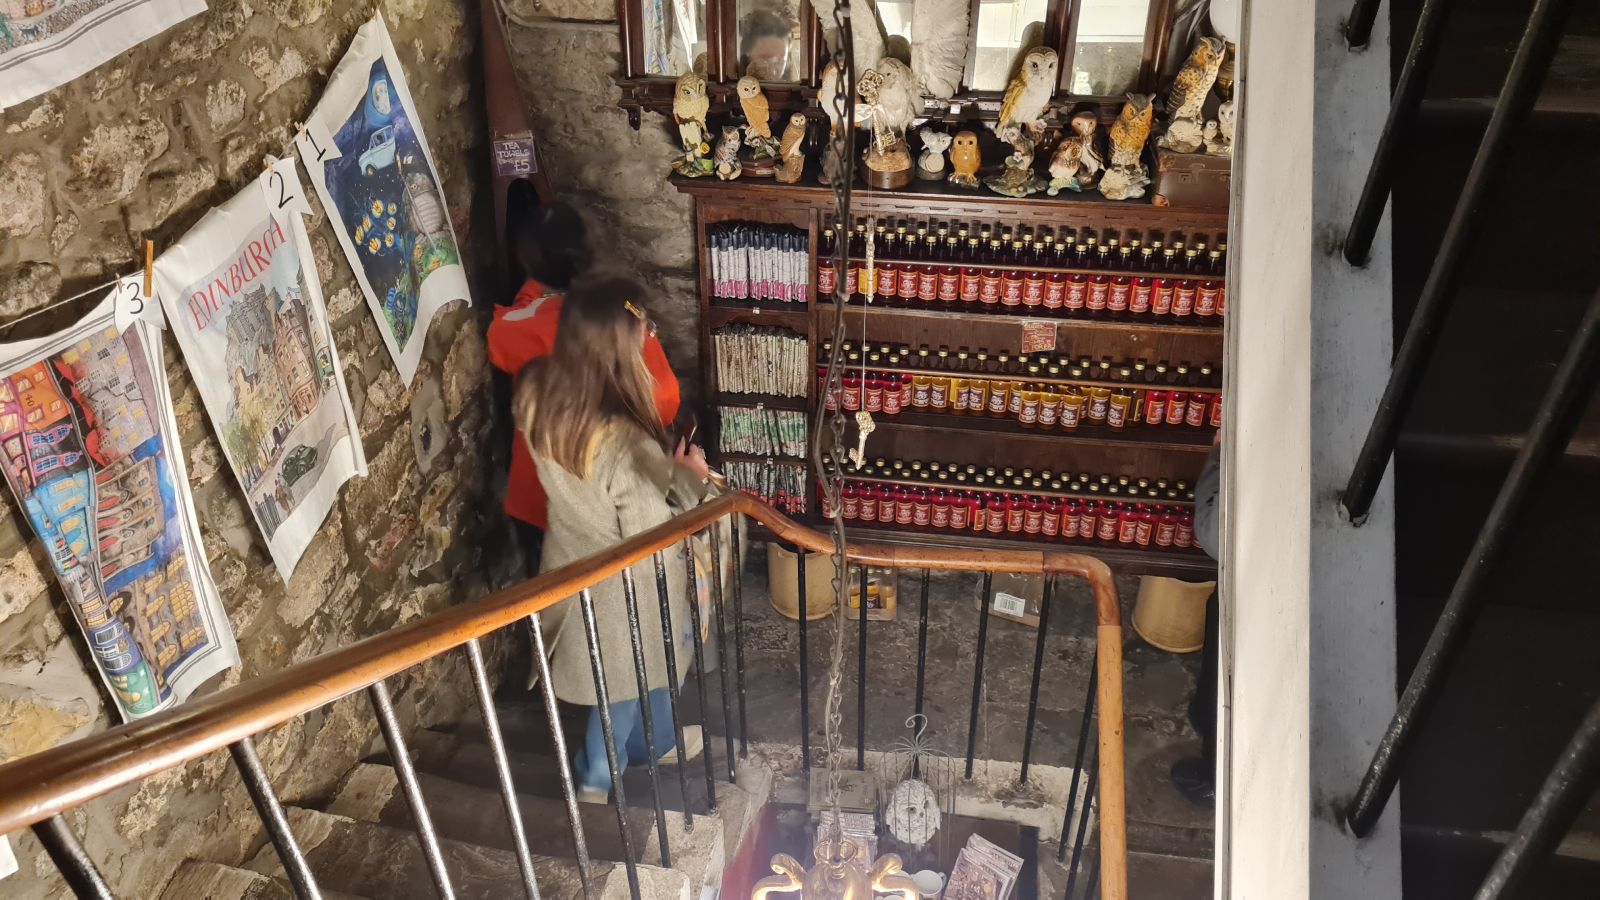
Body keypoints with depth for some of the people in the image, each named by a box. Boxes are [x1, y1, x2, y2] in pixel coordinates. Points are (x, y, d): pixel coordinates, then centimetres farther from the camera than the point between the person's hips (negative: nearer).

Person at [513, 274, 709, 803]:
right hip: (625, 580, -6)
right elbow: (650, 535, -27)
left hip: (572, 560, 6)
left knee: (621, 669, 31)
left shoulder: (537, 394, -17)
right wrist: (686, 480, -13)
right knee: (642, 670, 25)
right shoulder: (625, 445, -38)